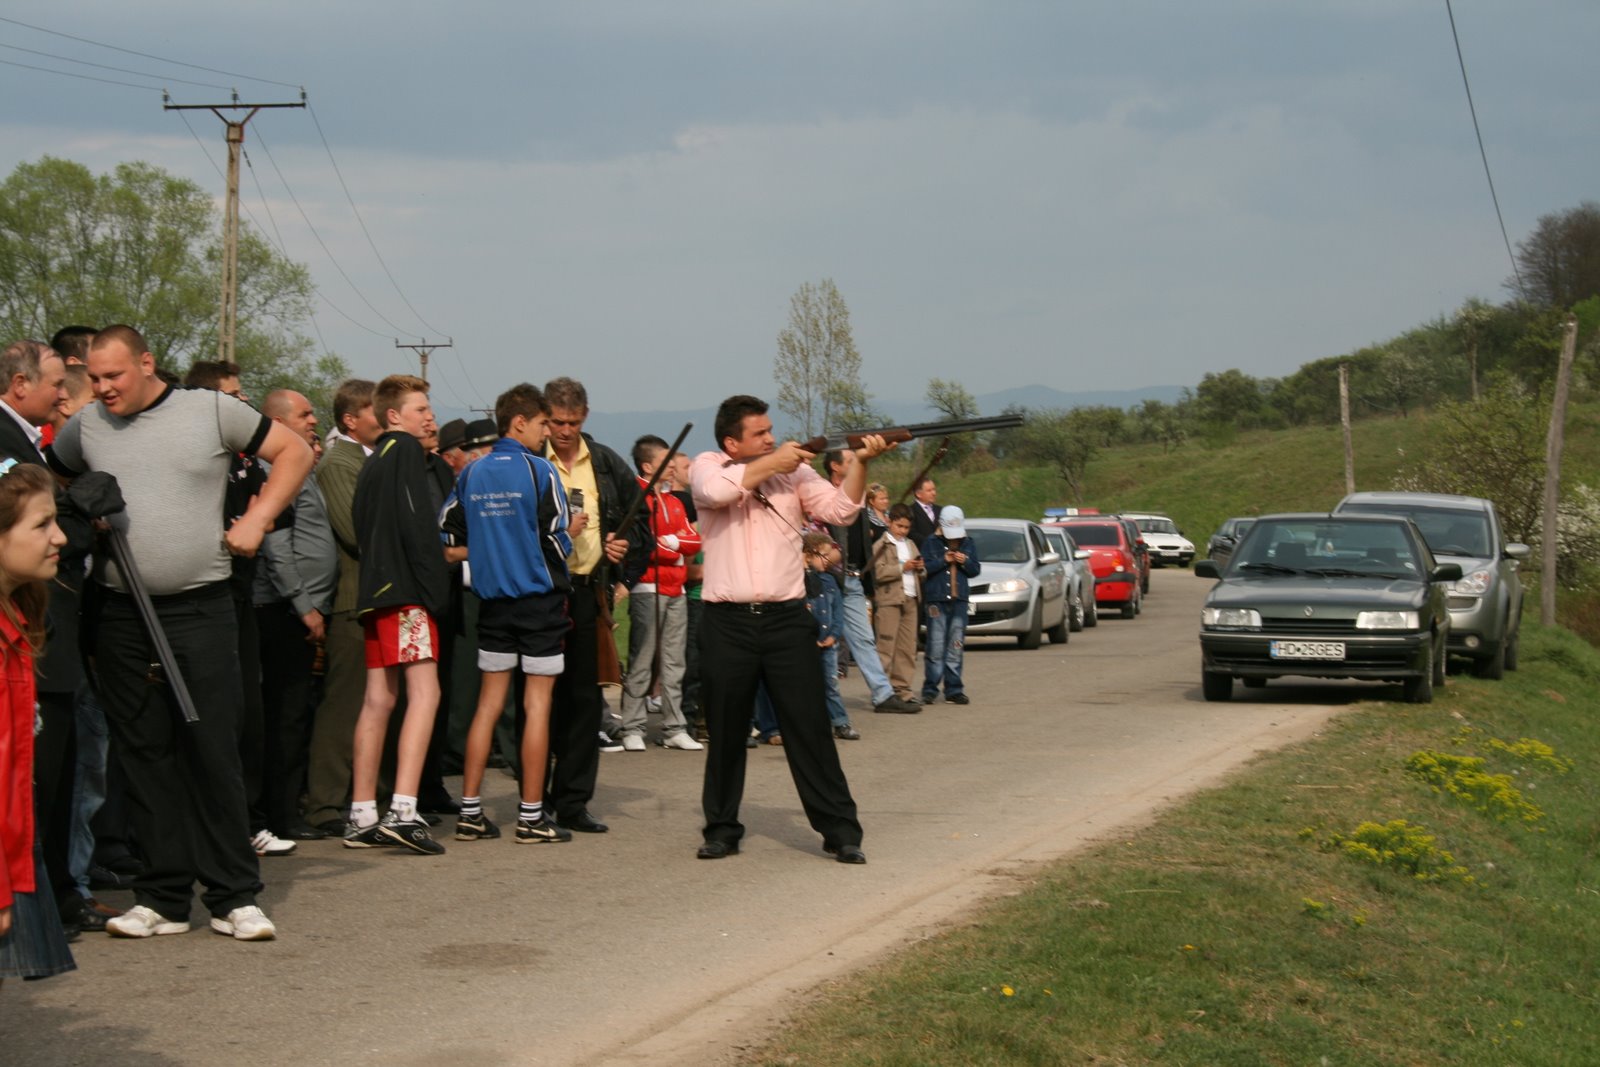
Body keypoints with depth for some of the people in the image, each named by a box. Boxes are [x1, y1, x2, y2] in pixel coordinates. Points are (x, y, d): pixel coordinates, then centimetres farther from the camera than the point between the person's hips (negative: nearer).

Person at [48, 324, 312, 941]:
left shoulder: (211, 411, 1)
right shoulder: (85, 428, 8)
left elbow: (294, 453, 7)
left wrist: (257, 519, -2)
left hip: (201, 610, -3)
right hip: (121, 618, 3)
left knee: (213, 754, -3)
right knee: (145, 757, 6)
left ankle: (234, 898, 5)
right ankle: (163, 898, 13)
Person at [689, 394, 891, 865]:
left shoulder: (794, 471, 9)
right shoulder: (707, 466, 5)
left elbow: (840, 509, -2)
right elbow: (717, 489, -18)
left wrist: (859, 462, -17)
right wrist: (771, 463, -10)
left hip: (787, 619, 1)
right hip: (726, 622, -1)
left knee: (810, 728, -1)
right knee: (725, 732, 8)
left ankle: (840, 830, 2)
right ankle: (722, 828, 21)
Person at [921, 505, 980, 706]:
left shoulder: (968, 544, 13)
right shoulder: (931, 542, 2)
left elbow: (975, 570, 11)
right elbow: (924, 567, -6)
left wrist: (965, 562, -8)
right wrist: (944, 560, -14)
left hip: (960, 599, 3)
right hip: (936, 599, -3)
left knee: (956, 646, 4)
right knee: (936, 646, -8)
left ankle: (954, 689, 8)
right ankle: (930, 688, -3)